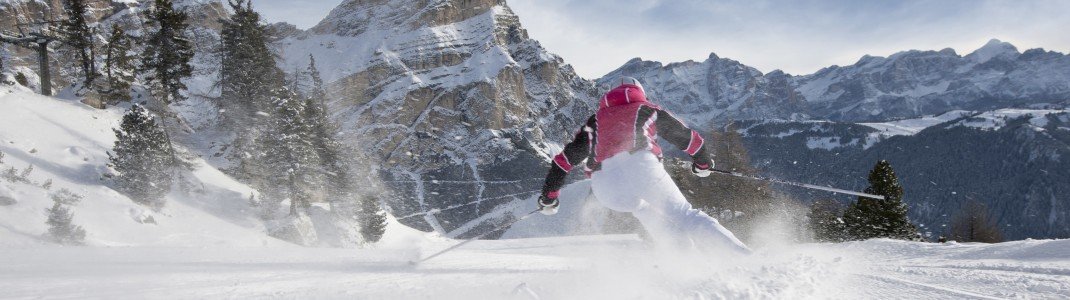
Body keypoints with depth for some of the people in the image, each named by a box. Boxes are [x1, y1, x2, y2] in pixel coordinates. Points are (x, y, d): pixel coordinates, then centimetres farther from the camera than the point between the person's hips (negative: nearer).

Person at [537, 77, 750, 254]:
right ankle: (744, 257, -15)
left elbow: (564, 160, 32)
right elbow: (688, 137, 33)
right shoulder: (647, 110, 29)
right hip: (640, 165, -2)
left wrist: (548, 197, 39)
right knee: (683, 215, 0)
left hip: (605, 185, 2)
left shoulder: (596, 120, 34)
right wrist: (703, 163, 51)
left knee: (643, 209, 27)